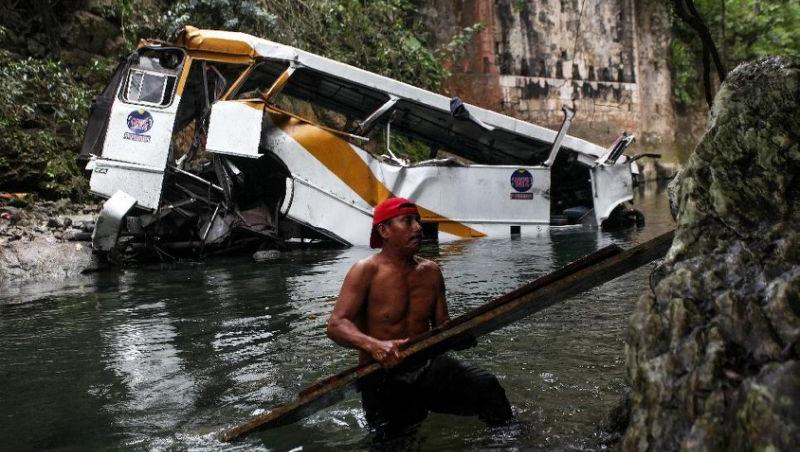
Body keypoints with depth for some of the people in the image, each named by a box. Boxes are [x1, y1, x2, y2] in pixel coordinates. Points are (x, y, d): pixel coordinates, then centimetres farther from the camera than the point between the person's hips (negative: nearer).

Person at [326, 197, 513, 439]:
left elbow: (442, 324, 12)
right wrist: (374, 346, -36)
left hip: (428, 367, 4)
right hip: (383, 376, -3)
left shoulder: (430, 271, 7)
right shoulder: (366, 271, -10)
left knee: (485, 385, -18)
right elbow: (336, 324, -18)